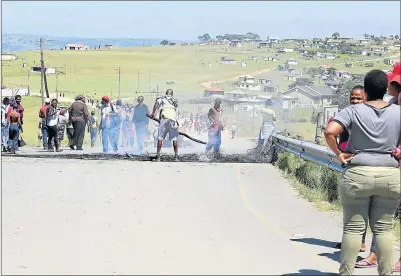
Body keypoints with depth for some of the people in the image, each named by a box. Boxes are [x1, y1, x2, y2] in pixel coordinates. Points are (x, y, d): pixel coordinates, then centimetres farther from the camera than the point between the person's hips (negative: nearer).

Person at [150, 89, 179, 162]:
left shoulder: (163, 98, 18)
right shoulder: (175, 102, 29)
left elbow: (157, 103, -2)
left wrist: (153, 113, -3)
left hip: (165, 118, -3)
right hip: (174, 120, 3)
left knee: (160, 138, 1)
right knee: (174, 139, 12)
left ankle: (158, 157, -4)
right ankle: (176, 156, 8)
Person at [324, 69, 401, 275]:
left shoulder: (353, 111, -5)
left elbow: (329, 132, -17)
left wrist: (338, 153, -4)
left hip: (358, 175, -2)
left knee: (353, 227, 4)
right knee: (383, 228, 9)